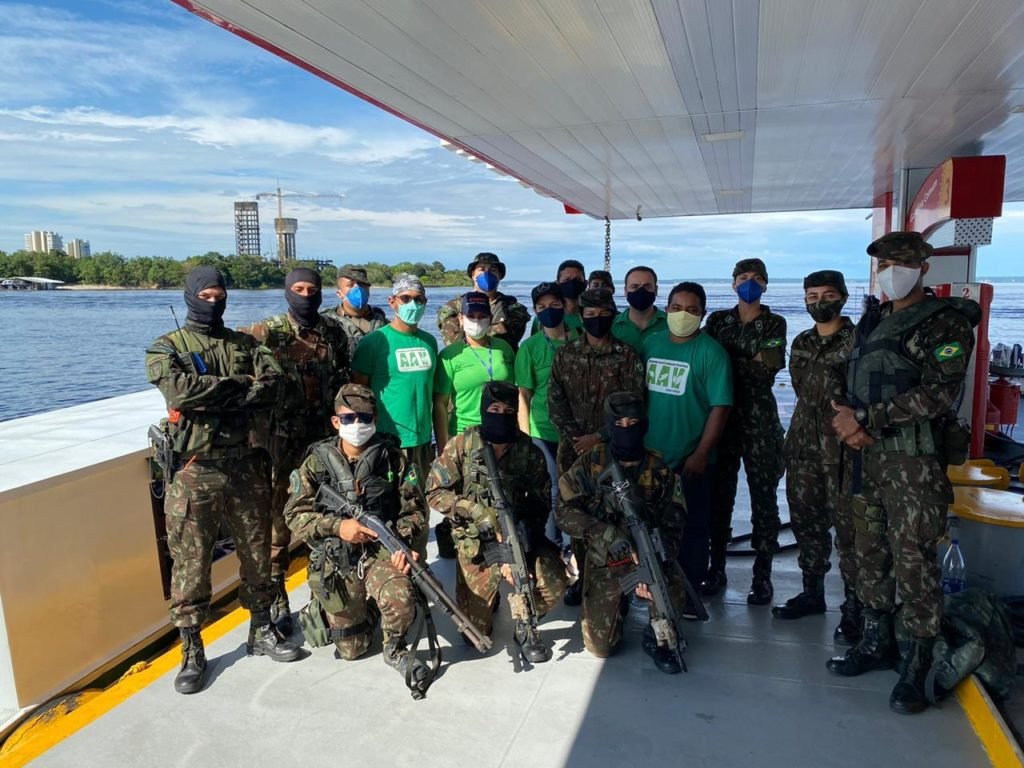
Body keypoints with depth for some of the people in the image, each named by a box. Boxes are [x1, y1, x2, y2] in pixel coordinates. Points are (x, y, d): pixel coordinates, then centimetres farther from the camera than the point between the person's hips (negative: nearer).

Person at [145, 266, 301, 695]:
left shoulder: (246, 345, 10)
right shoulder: (166, 348, 2)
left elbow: (272, 386, -10)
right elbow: (180, 389, -20)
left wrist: (210, 397, -18)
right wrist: (240, 384, -12)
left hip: (247, 467, 3)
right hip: (195, 472, -3)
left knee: (257, 554, 13)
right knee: (191, 564, 5)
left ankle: (261, 632, 30)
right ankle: (192, 651, 21)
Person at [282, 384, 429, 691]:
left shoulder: (392, 458, -3)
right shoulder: (318, 461, -3)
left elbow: (415, 510, -2)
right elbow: (295, 515, -4)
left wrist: (402, 540, -20)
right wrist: (338, 526, -19)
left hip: (381, 551, 0)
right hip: (336, 562, 1)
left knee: (400, 597, -32)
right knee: (352, 648, 7)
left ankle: (395, 649, 2)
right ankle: (320, 608, 42)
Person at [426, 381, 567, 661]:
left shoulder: (529, 452, -4)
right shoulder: (461, 446, -8)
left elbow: (540, 502, -4)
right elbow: (436, 492, -8)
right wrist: (477, 511, -21)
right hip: (477, 542, -1)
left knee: (553, 584, -23)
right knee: (475, 629, 0)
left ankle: (523, 621, 8)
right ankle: (488, 596, 34)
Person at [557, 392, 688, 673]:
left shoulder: (660, 472, -5)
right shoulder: (590, 464, -7)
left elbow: (672, 526, -6)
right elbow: (565, 510, -13)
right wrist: (607, 534, -27)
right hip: (604, 561, 0)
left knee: (672, 588, -33)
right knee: (600, 647, -2)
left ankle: (657, 636, 0)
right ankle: (617, 604, 31)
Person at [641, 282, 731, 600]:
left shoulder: (711, 352, -10)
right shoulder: (651, 343, 5)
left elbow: (720, 406, -13)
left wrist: (701, 454, -16)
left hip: (690, 459, -5)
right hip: (651, 455, 5)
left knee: (692, 526, 9)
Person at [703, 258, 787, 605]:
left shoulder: (774, 323, 6)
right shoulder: (717, 320, 12)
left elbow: (770, 366, -9)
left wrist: (728, 361, -11)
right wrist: (750, 361, -8)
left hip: (759, 419, -2)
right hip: (721, 415, 2)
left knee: (763, 496, 0)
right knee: (719, 494, 6)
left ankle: (762, 575, 10)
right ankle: (717, 568, 18)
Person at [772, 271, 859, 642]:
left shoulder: (859, 340, -4)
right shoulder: (800, 343, 14)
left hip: (844, 446, -6)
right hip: (804, 445, 6)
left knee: (848, 527, -3)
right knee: (806, 521, 12)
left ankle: (854, 606, 8)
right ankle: (812, 592, 26)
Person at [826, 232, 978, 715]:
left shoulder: (945, 322, -5)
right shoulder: (873, 323, 17)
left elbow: (940, 392, -17)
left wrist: (866, 418, -17)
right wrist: (850, 422, -6)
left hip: (917, 460, -7)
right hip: (869, 456, 7)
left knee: (913, 560, -4)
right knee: (871, 553, 13)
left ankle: (915, 667, 8)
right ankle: (877, 643, 28)